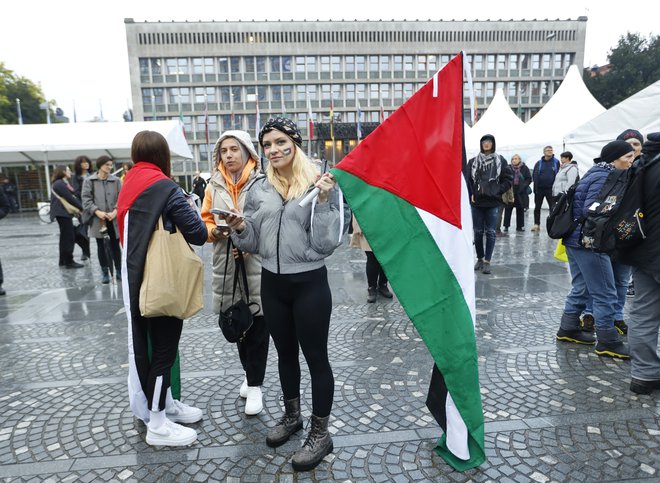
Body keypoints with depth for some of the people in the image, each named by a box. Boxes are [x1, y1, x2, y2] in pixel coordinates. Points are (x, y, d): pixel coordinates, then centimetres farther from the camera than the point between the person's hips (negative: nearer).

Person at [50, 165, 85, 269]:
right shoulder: (60, 184, -13)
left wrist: (81, 207, 0)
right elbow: (70, 198, -17)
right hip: (62, 213, -10)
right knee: (69, 237, -7)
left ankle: (63, 261, 22)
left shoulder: (64, 183, 18)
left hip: (64, 213, 10)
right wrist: (82, 208, -11)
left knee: (65, 237, 14)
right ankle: (69, 262, -3)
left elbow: (72, 197, 11)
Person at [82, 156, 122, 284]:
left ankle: (118, 272, 16)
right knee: (101, 246, 8)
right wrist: (97, 212, -16)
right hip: (98, 219, 0)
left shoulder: (116, 180, 1)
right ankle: (105, 273, 17)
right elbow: (86, 200, -4)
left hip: (114, 219, 0)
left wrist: (115, 211, -15)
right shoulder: (89, 181, 0)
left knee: (115, 245, 7)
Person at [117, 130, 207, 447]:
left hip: (136, 279, 8)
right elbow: (198, 233, -16)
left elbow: (127, 233, 13)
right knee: (163, 349, 1)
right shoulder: (165, 187, -15)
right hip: (162, 282, -8)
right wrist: (203, 230, 4)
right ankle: (157, 425, 12)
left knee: (147, 346, 16)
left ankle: (165, 404, 32)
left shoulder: (128, 187, 10)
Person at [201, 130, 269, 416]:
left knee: (256, 326, 2)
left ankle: (255, 386, 17)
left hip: (256, 263, -4)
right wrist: (214, 231, -8)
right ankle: (250, 374, 37)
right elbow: (205, 220, 13)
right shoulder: (214, 186, 9)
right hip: (226, 265, 5)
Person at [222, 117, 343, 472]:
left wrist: (323, 202, -24)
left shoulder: (320, 185, -9)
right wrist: (239, 227, -12)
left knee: (316, 356, 6)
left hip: (310, 284, -5)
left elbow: (326, 244, -14)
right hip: (272, 284, 5)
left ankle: (320, 434, 25)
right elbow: (254, 243, 8)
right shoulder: (259, 190, 4)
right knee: (285, 353, 20)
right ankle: (291, 416, 42)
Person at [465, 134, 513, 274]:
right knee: (478, 232, 6)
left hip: (493, 203, -1)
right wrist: (471, 194, -4)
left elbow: (508, 179, 4)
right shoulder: (473, 161, 6)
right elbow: (467, 179, 6)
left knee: (490, 232, -1)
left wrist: (498, 191, -5)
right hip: (476, 202, 1)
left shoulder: (500, 161, 3)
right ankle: (480, 258, 20)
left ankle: (487, 261, 5)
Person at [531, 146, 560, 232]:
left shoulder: (556, 162, 2)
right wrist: (535, 187, -8)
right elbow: (534, 175, 2)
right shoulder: (539, 163, 4)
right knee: (537, 207, 7)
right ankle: (537, 224, 17)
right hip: (539, 188, 1)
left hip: (550, 189, -1)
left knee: (552, 207, 2)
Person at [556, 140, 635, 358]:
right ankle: (608, 342, 8)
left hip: (576, 240, 10)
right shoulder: (604, 177, -15)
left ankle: (568, 330, 28)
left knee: (581, 288, 19)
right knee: (606, 293, -1)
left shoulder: (597, 173, 16)